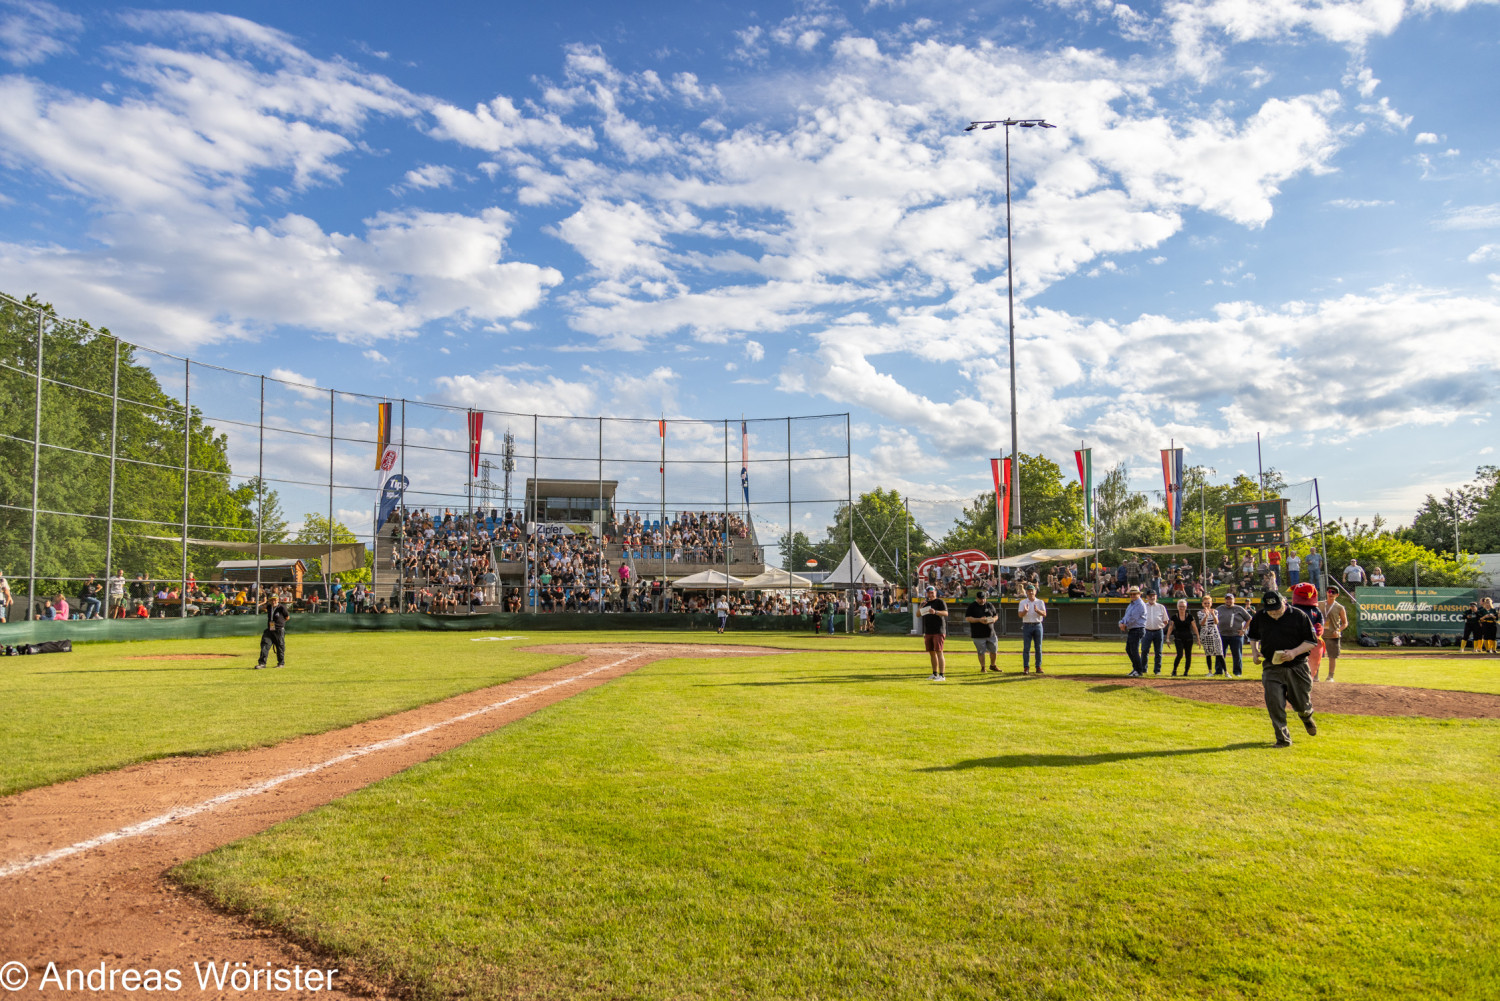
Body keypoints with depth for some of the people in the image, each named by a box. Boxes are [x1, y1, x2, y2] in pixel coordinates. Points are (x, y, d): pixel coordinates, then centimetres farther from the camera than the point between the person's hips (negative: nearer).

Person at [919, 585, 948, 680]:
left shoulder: (940, 602, -3)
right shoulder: (925, 603, 17)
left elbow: (946, 613, -17)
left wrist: (935, 612, -33)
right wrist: (921, 607, -8)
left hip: (938, 631, -7)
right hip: (928, 632, 7)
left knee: (938, 652, -12)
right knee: (931, 653, 10)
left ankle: (942, 675, -14)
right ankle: (935, 674, 19)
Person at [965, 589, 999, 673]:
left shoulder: (989, 605, 10)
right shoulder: (972, 606, -3)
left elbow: (996, 616, 17)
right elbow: (967, 618, -10)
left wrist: (993, 620, -7)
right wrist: (979, 620, -20)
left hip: (991, 633, 4)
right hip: (978, 634, -4)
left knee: (994, 650, 9)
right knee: (981, 652, 1)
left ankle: (992, 666, 29)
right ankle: (982, 668, 15)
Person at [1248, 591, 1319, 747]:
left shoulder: (1298, 616, -9)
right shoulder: (1259, 617, 1)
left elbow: (1312, 641, -5)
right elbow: (1253, 636, 20)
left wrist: (1294, 652, -20)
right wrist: (1254, 651, 1)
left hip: (1297, 667, -2)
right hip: (1271, 668, 2)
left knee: (1301, 704, 10)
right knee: (1274, 703, -8)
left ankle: (1307, 717, 48)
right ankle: (1283, 738, 3)